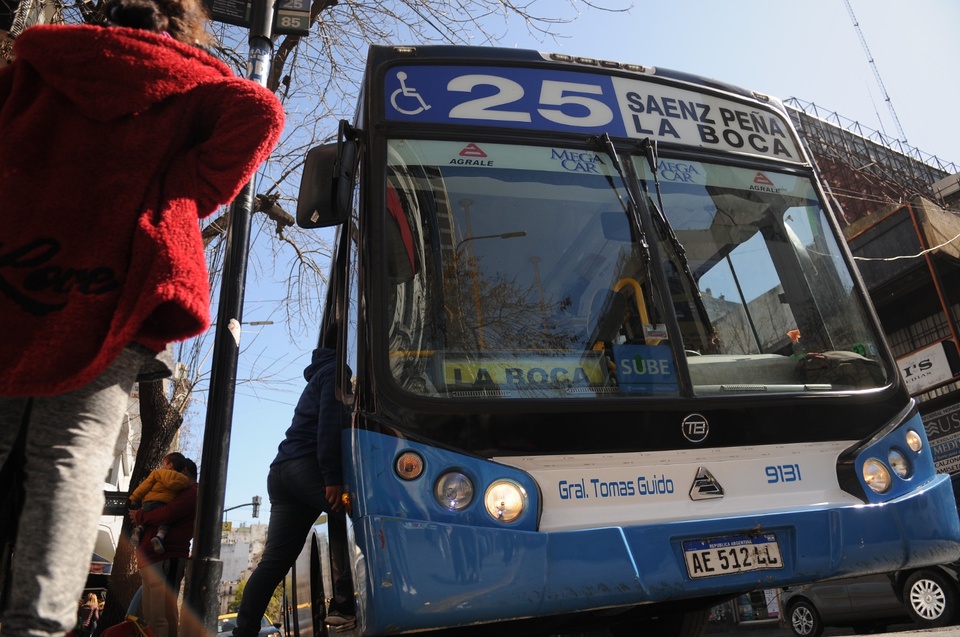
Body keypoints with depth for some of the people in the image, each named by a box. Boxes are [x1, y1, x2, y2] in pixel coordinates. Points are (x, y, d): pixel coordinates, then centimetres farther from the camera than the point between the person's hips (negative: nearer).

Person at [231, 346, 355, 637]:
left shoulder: (319, 376, 32)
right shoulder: (336, 371, 3)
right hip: (308, 465, -9)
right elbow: (329, 424, -12)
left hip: (280, 471, 9)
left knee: (274, 560, 5)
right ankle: (344, 606, -9)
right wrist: (333, 478, -19)